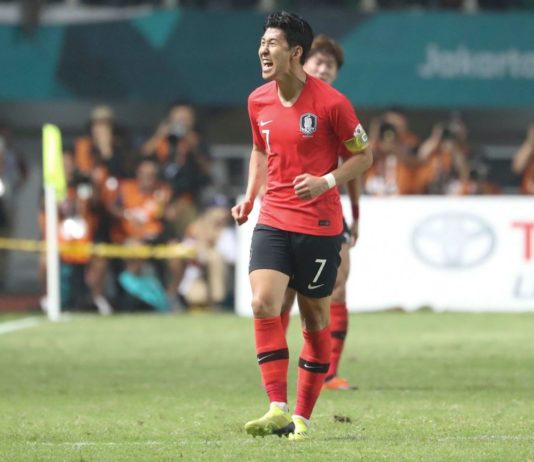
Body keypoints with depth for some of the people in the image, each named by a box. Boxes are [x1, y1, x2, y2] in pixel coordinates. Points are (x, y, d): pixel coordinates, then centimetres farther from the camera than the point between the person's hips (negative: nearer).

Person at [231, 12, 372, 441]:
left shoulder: (331, 103, -11)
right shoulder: (258, 101, 5)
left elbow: (363, 155, -2)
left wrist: (326, 182, -18)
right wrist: (250, 197, 7)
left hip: (320, 225, -4)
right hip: (272, 221, 4)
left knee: (315, 320, 5)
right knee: (263, 304, -16)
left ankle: (302, 416, 17)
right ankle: (278, 409, -17)